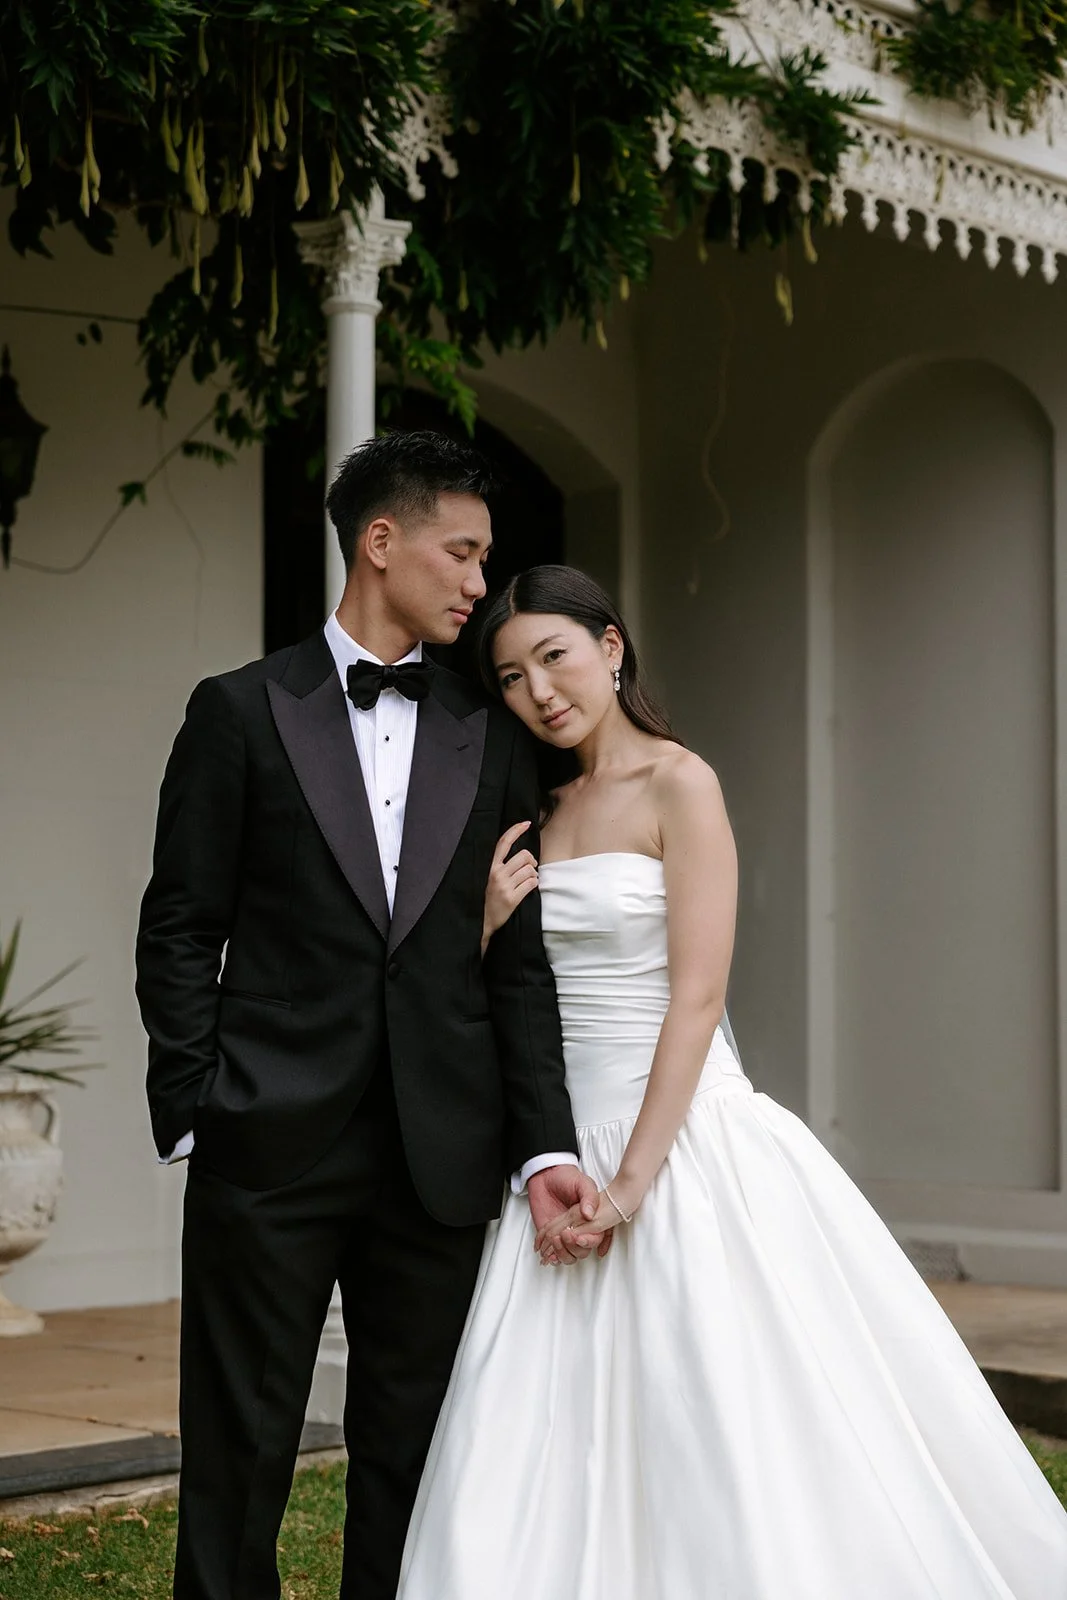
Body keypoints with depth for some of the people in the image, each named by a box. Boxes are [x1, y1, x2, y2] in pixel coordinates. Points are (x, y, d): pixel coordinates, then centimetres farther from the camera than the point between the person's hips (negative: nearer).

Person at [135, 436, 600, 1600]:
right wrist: (193, 1112, -6)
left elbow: (517, 958, 8)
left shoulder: (491, 738, 11)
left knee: (408, 1456, 9)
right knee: (240, 1456, 3)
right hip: (271, 1149, -3)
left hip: (439, 1155, 3)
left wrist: (545, 1145, -1)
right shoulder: (241, 713, 3)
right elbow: (179, 932, 2)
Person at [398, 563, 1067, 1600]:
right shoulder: (537, 815, 13)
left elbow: (697, 996, -13)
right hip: (565, 1144, 6)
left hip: (682, 1142, -6)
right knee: (552, 1460, 3)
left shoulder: (677, 785, -5)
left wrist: (632, 1182, -18)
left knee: (723, 1441, -5)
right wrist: (493, 926, -5)